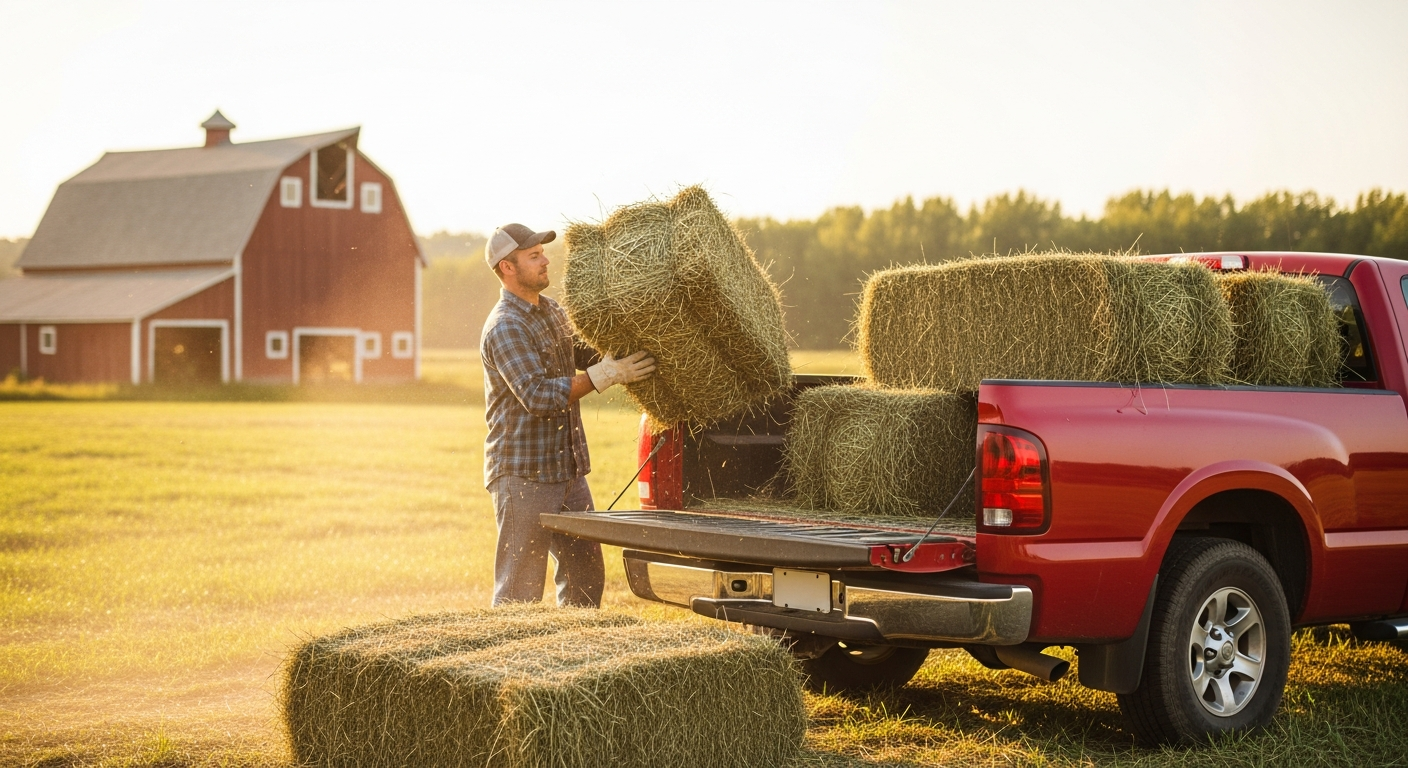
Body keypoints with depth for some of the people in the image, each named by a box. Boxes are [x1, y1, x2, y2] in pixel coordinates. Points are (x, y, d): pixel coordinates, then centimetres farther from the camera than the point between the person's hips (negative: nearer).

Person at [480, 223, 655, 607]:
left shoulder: (551, 311, 12)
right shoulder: (505, 327, -16)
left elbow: (586, 355, 26)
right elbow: (539, 396, -25)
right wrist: (606, 375, -26)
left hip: (567, 470, 9)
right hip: (524, 477, -9)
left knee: (586, 575, 14)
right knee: (520, 589, -3)